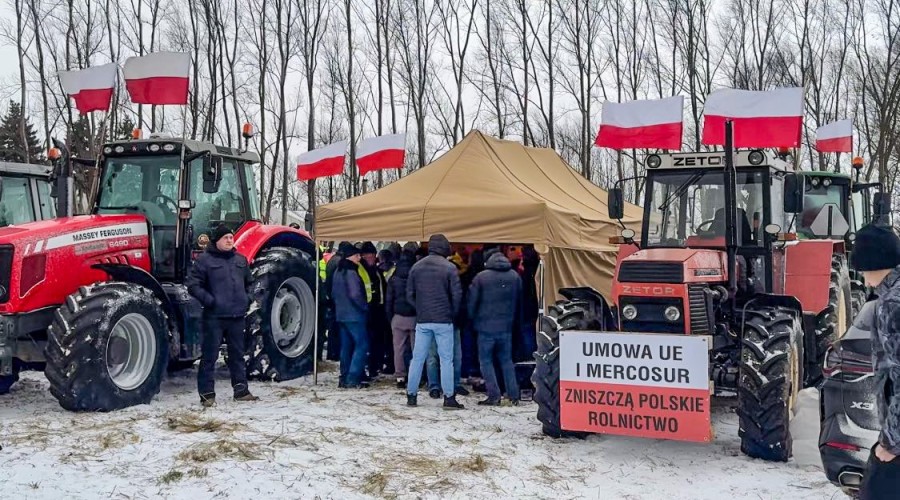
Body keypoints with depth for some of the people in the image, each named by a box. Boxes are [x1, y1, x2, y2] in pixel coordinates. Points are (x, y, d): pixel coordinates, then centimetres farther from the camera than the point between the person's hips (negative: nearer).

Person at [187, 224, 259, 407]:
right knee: (209, 356, -1)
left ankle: (241, 390, 22)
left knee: (237, 354, 13)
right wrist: (209, 300, -17)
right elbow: (193, 285, -9)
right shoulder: (205, 260, -5)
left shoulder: (240, 260, 13)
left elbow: (248, 282, 26)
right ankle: (207, 393, 6)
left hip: (237, 316, 6)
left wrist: (247, 299, 12)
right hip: (214, 317, -6)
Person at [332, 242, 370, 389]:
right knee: (362, 344, -5)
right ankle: (353, 379, -10)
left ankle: (344, 378, 15)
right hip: (354, 315, -9)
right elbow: (355, 294, -23)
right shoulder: (351, 272, -16)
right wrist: (365, 306, -10)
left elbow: (333, 293, 19)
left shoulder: (338, 272, 13)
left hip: (341, 314, 9)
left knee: (346, 346, 13)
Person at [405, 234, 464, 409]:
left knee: (418, 358, 8)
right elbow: (457, 294, -8)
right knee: (446, 359, 1)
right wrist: (453, 313, 7)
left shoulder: (417, 267, 5)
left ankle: (411, 395, 12)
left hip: (422, 320, 3)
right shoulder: (449, 267, -7)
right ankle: (449, 398, 1)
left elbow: (410, 294, 7)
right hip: (443, 321, -3)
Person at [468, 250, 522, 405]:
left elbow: (472, 301, -4)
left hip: (486, 326, -4)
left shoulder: (481, 277, -8)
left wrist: (473, 319, 10)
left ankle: (494, 395, -1)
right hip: (506, 327, 4)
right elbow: (519, 302, 12)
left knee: (486, 360, 4)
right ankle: (513, 395, 12)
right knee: (506, 360, 14)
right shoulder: (515, 276, 4)